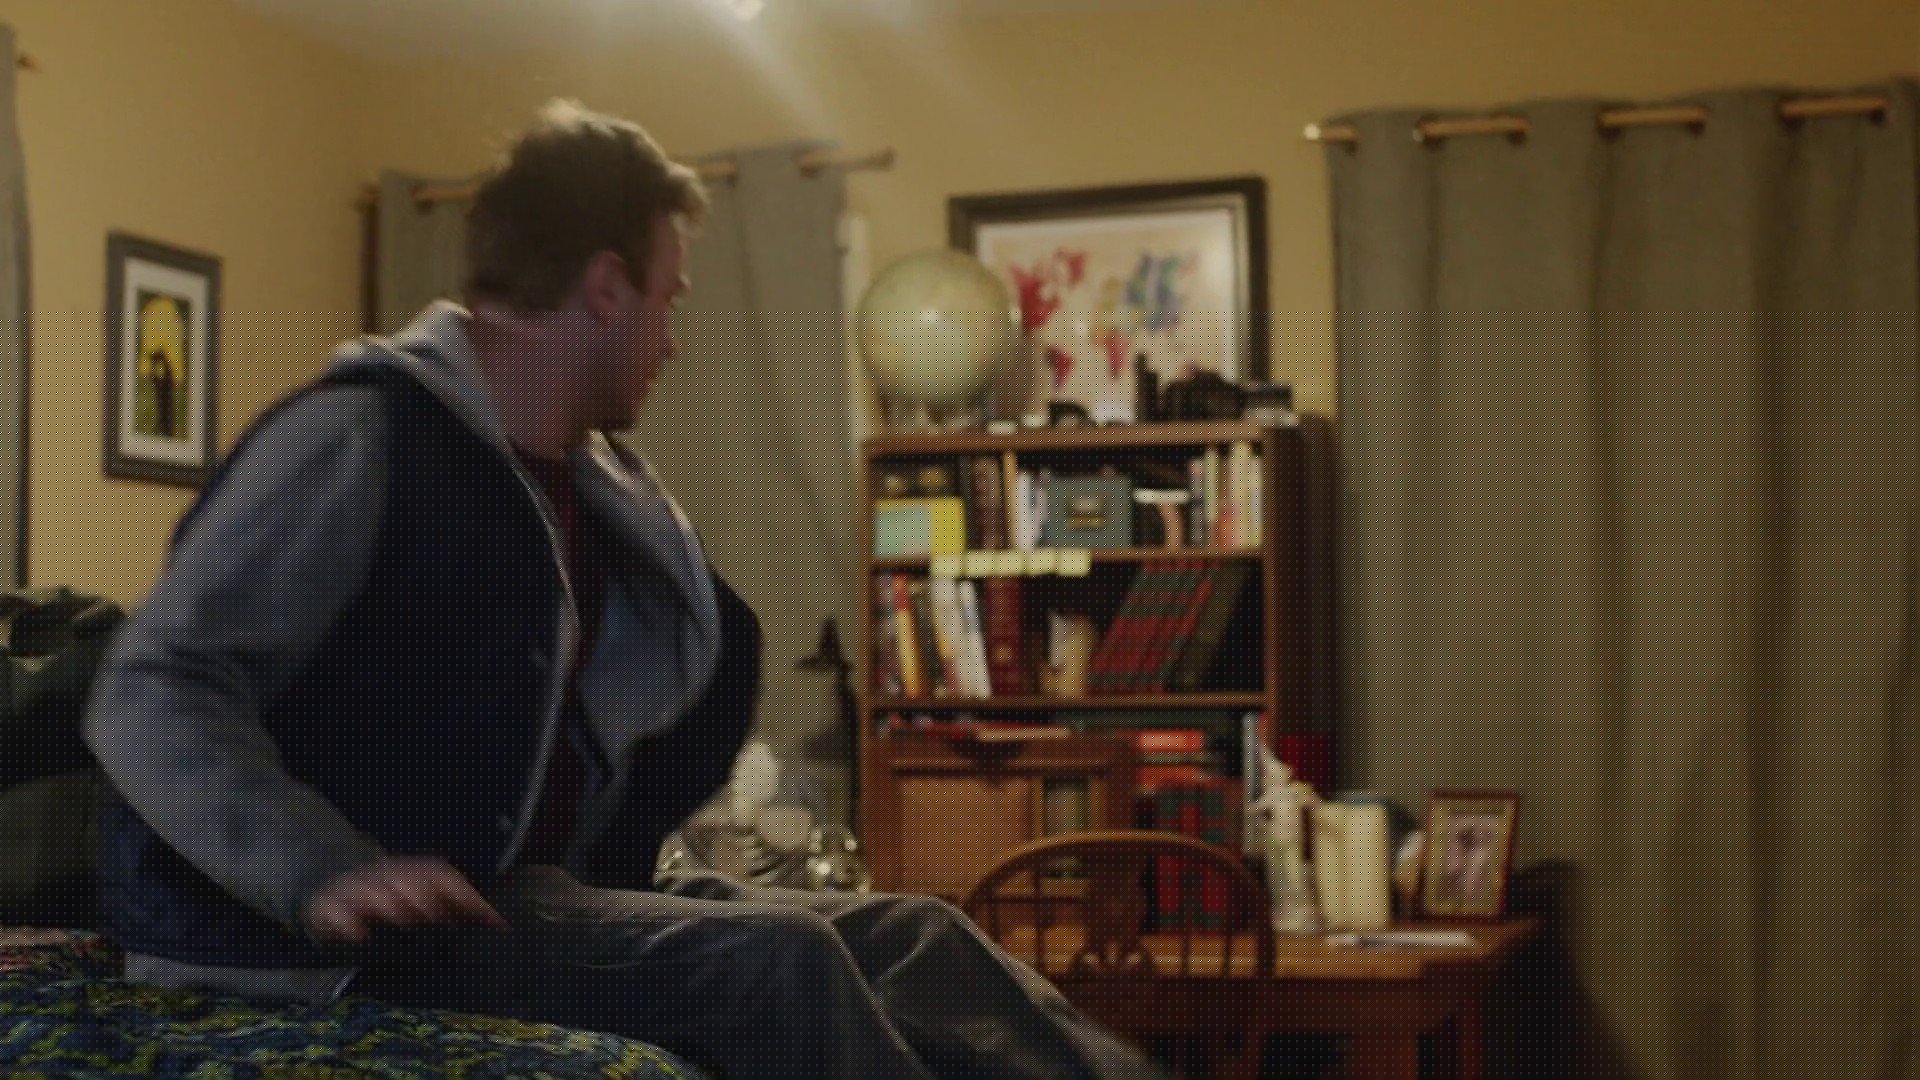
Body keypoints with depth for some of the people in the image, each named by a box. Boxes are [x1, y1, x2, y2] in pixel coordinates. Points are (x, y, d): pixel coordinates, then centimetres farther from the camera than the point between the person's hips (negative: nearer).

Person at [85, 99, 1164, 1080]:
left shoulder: (593, 483, 13)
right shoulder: (357, 439, -12)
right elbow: (152, 696, -20)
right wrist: (325, 872, -33)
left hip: (543, 891, 8)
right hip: (377, 922, -8)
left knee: (909, 935, -6)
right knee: (768, 960, -27)